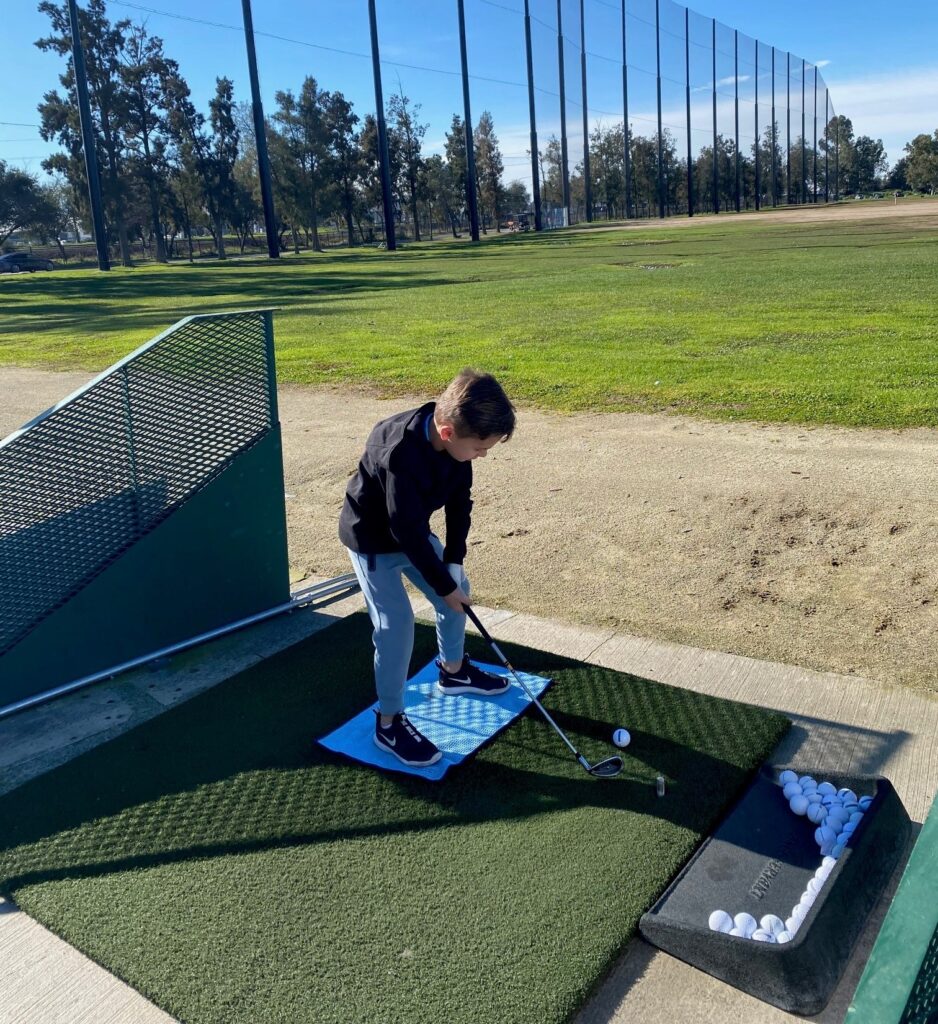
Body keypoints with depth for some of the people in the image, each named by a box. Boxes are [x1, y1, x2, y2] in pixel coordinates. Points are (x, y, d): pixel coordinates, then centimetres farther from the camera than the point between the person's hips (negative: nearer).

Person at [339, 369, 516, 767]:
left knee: (458, 589, 15)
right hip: (373, 539, -8)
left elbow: (460, 500, -5)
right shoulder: (400, 454, -40)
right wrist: (443, 584, -23)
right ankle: (389, 723, 2)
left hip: (413, 531, 8)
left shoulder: (454, 439, -17)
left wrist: (454, 560, -9)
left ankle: (453, 670, 39)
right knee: (397, 624, -13)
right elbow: (407, 532, -33)